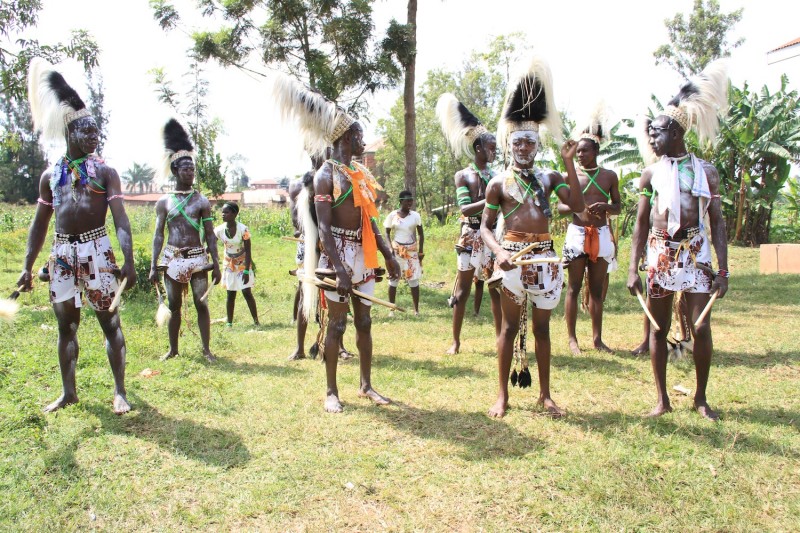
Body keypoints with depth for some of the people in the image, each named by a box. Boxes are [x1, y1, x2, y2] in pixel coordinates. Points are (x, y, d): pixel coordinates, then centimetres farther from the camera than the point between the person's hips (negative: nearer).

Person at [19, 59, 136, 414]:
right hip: (62, 253, 4)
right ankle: (68, 392, 23)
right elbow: (39, 224, 14)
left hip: (97, 250, -4)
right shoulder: (50, 175, 11)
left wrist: (128, 260, -19)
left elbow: (120, 218, -8)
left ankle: (119, 391, 9)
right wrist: (27, 266, 9)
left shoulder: (105, 172, 0)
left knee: (109, 320, 0)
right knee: (66, 324, 10)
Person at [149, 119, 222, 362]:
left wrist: (216, 264, -3)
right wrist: (154, 266, -2)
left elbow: (210, 235, 2)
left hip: (198, 258, -1)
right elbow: (159, 235, 4)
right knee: (174, 305, 10)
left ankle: (206, 349, 9)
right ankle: (173, 349, 22)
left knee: (201, 304, -1)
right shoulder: (164, 201, 4)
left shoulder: (202, 201, 2)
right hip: (172, 258, 1)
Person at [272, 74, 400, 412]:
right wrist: (339, 269, -24)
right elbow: (323, 228, -16)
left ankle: (366, 385, 23)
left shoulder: (362, 174, 14)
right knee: (337, 324, 0)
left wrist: (389, 256, 14)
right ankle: (331, 391, 12)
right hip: (338, 255, -7)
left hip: (364, 255, 7)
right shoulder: (326, 175, -8)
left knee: (364, 322, 11)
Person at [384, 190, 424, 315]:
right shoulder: (392, 215, -4)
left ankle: (416, 309, 7)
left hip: (412, 251, 1)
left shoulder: (415, 215, -1)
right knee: (393, 278, 2)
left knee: (413, 280, 1)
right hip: (397, 250, -1)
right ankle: (391, 309, 9)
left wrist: (421, 250, -2)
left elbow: (421, 234, 5)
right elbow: (387, 233, 2)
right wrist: (390, 248, -9)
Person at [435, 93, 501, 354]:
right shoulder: (463, 175, 2)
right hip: (471, 237, -3)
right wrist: (490, 200, -21)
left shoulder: (497, 176, 11)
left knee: (496, 289, 6)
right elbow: (465, 208, -10)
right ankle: (456, 340, 11)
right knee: (463, 289, 2)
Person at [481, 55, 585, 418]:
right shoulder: (498, 183, 2)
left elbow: (578, 205, -6)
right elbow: (486, 226, 0)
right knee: (511, 326, 4)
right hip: (513, 256, -3)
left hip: (545, 256, 3)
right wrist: (499, 251, -19)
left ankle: (545, 394, 21)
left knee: (542, 327, 10)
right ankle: (503, 395, 14)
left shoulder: (549, 178, 9)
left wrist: (569, 163, -7)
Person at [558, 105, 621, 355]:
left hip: (602, 235, 2)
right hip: (577, 233, -2)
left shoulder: (609, 176, 7)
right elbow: (560, 206, 2)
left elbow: (618, 207, 10)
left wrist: (605, 206, -13)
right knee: (574, 288, 1)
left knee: (597, 289, 8)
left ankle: (597, 338, 16)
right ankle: (572, 338, 8)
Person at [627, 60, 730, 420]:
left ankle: (701, 398, 18)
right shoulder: (651, 173, 5)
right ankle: (662, 399, 16)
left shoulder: (705, 172, 3)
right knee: (659, 329, 5)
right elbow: (641, 224, 6)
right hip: (660, 254, 1)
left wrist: (723, 269, -5)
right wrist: (633, 268, -2)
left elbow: (717, 222, 2)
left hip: (696, 254, -1)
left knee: (702, 329, -1)